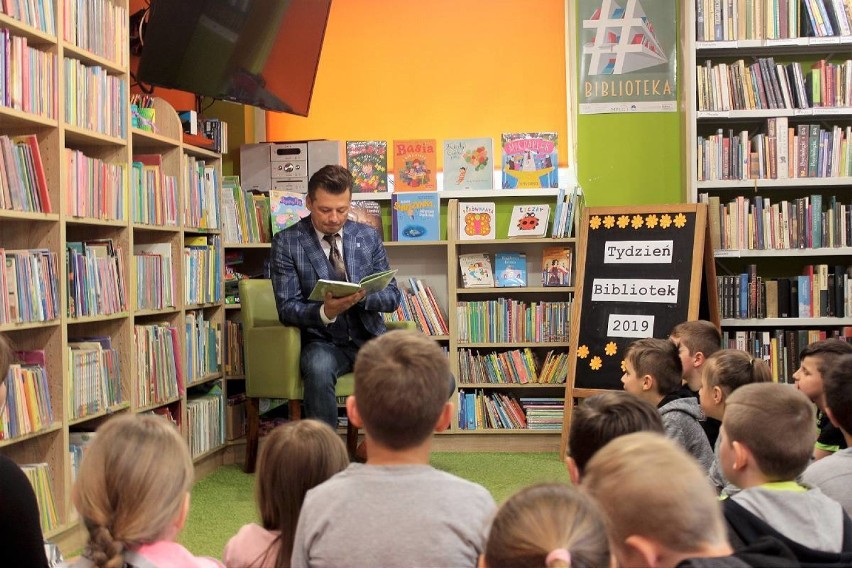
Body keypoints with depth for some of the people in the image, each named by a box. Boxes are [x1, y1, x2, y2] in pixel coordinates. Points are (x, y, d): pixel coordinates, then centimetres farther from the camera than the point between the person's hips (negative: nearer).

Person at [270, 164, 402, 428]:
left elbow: (392, 296, 9)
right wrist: (325, 312, -25)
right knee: (319, 369, -39)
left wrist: (363, 295, -14)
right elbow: (287, 308, -4)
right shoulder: (286, 242, 0)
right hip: (322, 342, -3)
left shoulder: (369, 236, 9)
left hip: (369, 337, 3)